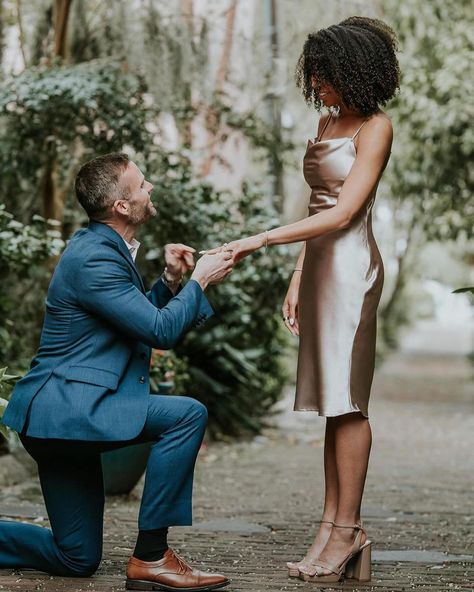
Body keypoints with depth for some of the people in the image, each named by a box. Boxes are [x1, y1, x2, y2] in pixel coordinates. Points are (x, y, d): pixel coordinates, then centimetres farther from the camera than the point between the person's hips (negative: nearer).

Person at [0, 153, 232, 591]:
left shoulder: (106, 247, 13)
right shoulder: (93, 258, -18)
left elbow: (141, 319, 24)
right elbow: (162, 331, -19)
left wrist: (170, 281, 8)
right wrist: (199, 281, -6)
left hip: (65, 410, 10)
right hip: (63, 409, -10)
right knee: (187, 415, -24)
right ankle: (151, 556, -18)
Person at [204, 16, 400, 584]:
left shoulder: (375, 127, -7)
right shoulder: (327, 122, 17)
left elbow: (343, 212, -15)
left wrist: (259, 240, -17)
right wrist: (297, 279, 15)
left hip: (350, 265, -8)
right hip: (319, 262, 8)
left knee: (346, 399, -6)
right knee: (331, 400, 6)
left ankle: (348, 528, -1)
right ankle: (331, 524, 7)